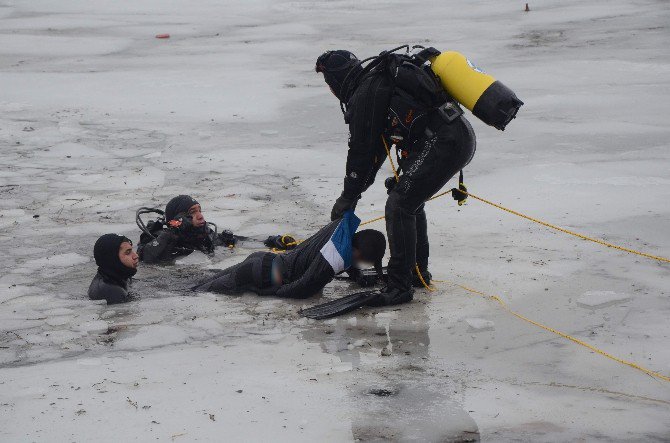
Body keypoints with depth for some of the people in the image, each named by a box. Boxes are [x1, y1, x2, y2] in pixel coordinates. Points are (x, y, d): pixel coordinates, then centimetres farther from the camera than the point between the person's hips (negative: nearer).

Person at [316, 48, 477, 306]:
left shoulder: (363, 96, -8)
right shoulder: (381, 79, 24)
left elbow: (362, 150, -3)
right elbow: (380, 144, 30)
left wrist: (349, 196, 8)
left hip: (443, 144, -10)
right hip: (463, 137, 10)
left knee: (399, 205, -8)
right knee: (409, 200, 22)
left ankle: (400, 286, -5)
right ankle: (417, 270, 33)